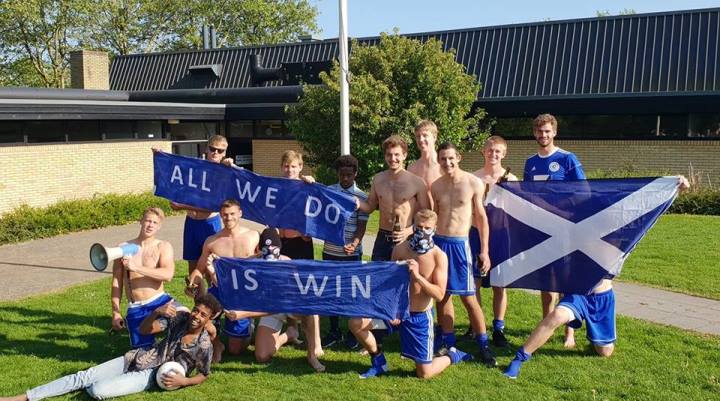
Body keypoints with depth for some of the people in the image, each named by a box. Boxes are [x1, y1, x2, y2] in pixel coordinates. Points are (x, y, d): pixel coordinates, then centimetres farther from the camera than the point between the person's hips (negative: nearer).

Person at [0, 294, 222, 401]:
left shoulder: (204, 345, -14)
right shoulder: (180, 317, -3)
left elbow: (204, 375, 0)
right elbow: (143, 330, -2)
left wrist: (183, 381, -18)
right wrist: (157, 312, -21)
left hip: (149, 375, -5)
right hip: (136, 359, 5)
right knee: (82, 377, -5)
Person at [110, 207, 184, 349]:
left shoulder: (163, 246, 0)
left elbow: (168, 274, -18)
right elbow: (116, 282, 9)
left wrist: (136, 268, -22)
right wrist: (116, 312, 4)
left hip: (159, 300, -1)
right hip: (135, 309, 2)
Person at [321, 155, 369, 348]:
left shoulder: (361, 197, -4)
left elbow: (361, 226, -6)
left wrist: (354, 243, -24)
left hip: (352, 253, -3)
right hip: (330, 251, 3)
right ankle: (334, 331, 22)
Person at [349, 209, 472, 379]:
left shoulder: (439, 256, -14)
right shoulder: (400, 249, -5)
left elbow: (439, 294, -19)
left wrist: (417, 276, -30)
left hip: (420, 316, -3)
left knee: (424, 374, 1)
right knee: (356, 323, -16)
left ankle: (453, 356, 33)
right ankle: (378, 361, 10)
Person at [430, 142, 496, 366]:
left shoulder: (473, 183, -5)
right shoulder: (436, 186, 6)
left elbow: (481, 218, -1)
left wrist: (485, 251, -5)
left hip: (460, 243, -4)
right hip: (438, 242, 4)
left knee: (468, 297, -3)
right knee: (442, 295, 9)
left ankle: (483, 345, 9)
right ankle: (448, 342, 22)